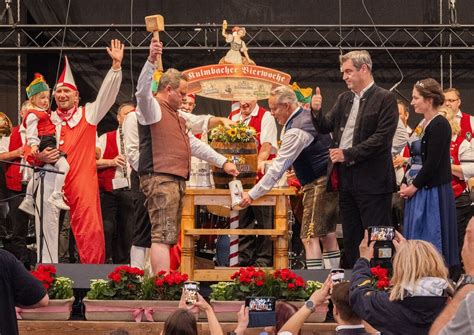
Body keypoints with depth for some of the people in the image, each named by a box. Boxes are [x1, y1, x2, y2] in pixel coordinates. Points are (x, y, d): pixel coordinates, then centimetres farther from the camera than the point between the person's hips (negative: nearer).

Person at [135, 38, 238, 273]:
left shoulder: (175, 116, 28)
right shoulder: (152, 108, -1)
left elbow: (194, 145, 34)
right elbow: (143, 91, -24)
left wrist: (223, 162, 34)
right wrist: (151, 60, -36)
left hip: (176, 180, 10)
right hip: (159, 179, -10)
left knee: (168, 236, 6)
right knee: (163, 235, -16)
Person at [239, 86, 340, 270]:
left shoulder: (295, 131, -19)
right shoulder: (308, 115, 10)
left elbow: (277, 168, -20)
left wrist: (252, 194, -18)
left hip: (317, 184, -10)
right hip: (330, 179, 10)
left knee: (310, 237, -12)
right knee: (328, 235, 12)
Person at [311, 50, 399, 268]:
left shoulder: (385, 99, -8)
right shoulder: (344, 99, 15)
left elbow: (382, 138, -16)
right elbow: (325, 127, 16)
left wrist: (348, 154, -17)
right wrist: (316, 111, -4)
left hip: (371, 179, -7)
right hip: (345, 177, 7)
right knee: (350, 238, 13)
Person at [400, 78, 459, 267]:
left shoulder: (439, 125, -14)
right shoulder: (422, 124, 13)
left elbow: (433, 162, -18)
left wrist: (414, 186, -12)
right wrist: (406, 183, 3)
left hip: (434, 191, -9)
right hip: (417, 190, 9)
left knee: (430, 239, -5)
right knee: (415, 238, 9)